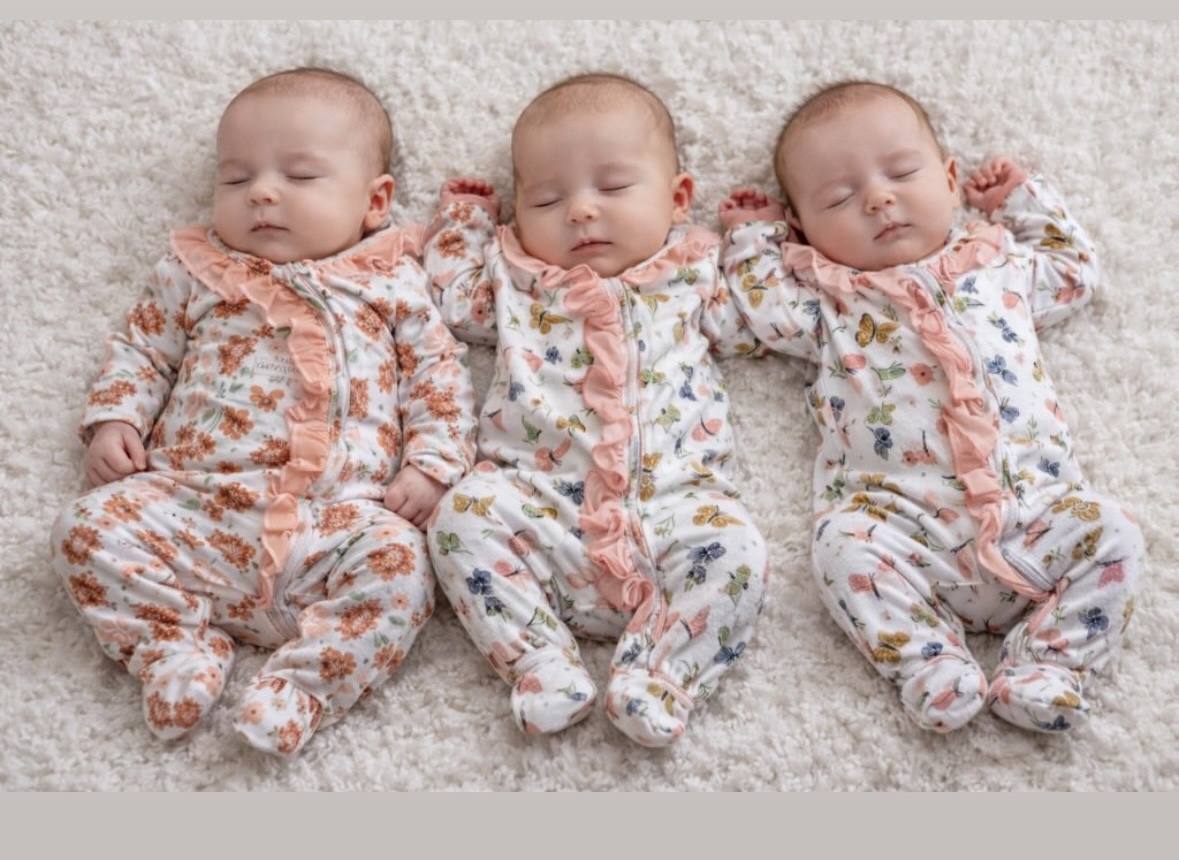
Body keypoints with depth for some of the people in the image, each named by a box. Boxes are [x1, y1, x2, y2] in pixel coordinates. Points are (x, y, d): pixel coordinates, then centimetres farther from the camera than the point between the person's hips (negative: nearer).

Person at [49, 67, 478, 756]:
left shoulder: (394, 283, 14)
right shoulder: (195, 274, 19)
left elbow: (439, 375, 12)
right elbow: (141, 351, 24)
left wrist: (432, 465, -2)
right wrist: (113, 421, 6)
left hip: (339, 515, -1)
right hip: (190, 505, 2)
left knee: (398, 562, -29)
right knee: (90, 528, -18)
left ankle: (301, 686, -24)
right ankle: (178, 644, -11)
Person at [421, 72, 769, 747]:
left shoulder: (696, 269, 21)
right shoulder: (514, 275, 23)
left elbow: (760, 325, 22)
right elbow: (451, 302, 32)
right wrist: (465, 216, 32)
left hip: (672, 500, 0)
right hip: (538, 496, 1)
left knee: (733, 544, -28)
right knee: (465, 514, -27)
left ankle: (654, 679, -27)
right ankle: (543, 662, -24)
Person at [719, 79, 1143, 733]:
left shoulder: (1001, 264, 25)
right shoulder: (830, 300, 19)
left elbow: (1076, 268, 37)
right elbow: (770, 312, 4)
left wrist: (1024, 198, 35)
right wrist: (753, 235, 18)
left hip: (1031, 511, 3)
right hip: (904, 525, -2)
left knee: (1109, 532, -21)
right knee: (843, 539, -31)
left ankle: (1047, 666, -16)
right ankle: (929, 662, -24)